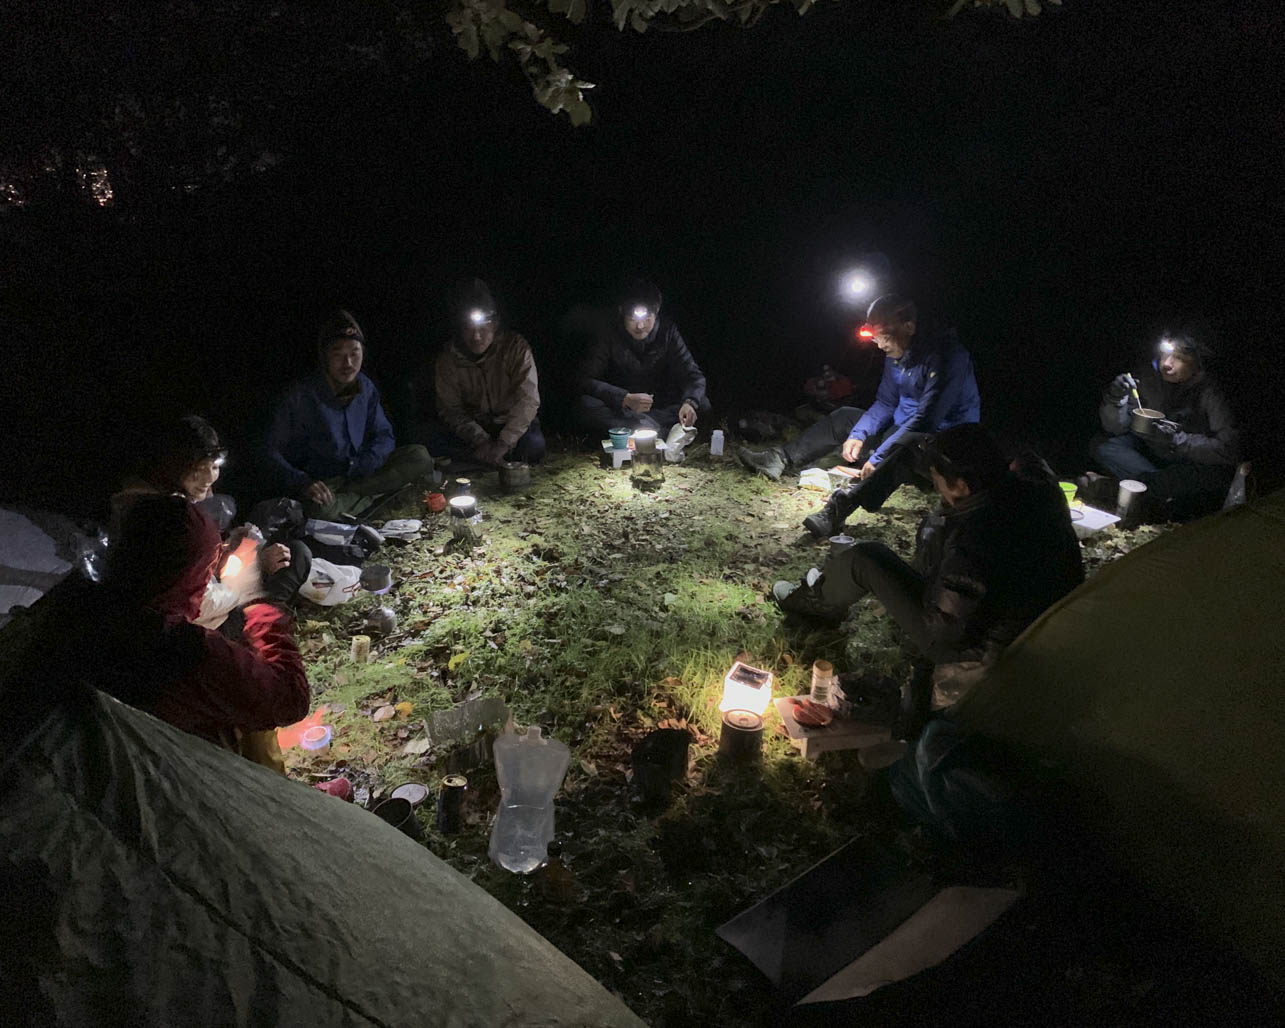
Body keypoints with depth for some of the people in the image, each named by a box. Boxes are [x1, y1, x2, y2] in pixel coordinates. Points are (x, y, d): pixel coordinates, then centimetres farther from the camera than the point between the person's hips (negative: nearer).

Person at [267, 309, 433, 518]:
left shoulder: (366, 388, 2)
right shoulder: (299, 397, -14)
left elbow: (383, 436, 7)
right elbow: (273, 453, -11)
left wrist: (365, 466, -14)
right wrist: (303, 483, -28)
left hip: (362, 474, 5)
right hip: (323, 483, -4)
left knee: (420, 457, -15)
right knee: (321, 508, -40)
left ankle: (349, 493, -18)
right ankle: (374, 496, -12)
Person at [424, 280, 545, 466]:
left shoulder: (515, 346, -16)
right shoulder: (449, 356, -9)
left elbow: (527, 399, -23)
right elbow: (450, 408, -10)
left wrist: (503, 444, -31)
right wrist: (480, 441, -26)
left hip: (511, 423, -2)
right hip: (472, 425, 2)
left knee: (533, 445, -33)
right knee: (434, 436, -26)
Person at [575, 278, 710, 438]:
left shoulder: (667, 331, -8)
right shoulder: (609, 333, -13)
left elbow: (693, 375, -11)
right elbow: (587, 380, -18)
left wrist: (690, 403, -35)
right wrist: (625, 398, -33)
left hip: (660, 406, 2)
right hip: (620, 409, -1)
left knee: (702, 402, -23)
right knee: (585, 405, -32)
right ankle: (662, 430, -32)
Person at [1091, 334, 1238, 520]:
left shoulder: (1208, 391, -21)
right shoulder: (1148, 377, -12)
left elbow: (1228, 450, -28)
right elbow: (1116, 428, -12)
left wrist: (1177, 441, -39)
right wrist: (1115, 400, -33)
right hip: (1152, 454, 4)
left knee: (1217, 472, -36)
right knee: (1103, 446, -19)